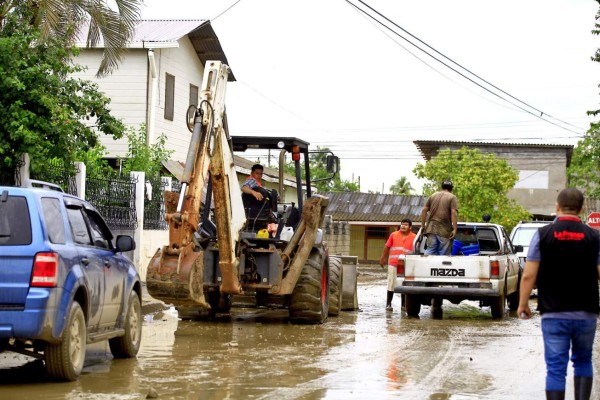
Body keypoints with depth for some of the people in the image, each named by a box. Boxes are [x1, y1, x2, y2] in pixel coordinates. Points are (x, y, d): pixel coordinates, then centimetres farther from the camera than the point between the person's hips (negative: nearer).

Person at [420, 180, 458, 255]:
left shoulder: (433, 196, 16)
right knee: (443, 255, -1)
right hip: (445, 231, -4)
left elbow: (424, 210, 12)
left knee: (430, 251, 4)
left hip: (431, 229, 4)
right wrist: (454, 229, -13)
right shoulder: (452, 197, 1)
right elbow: (454, 213, -11)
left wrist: (423, 225, 16)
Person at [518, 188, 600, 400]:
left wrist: (523, 304, 6)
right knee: (583, 362, 20)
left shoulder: (543, 234, -4)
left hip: (554, 313, -1)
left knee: (555, 368, 2)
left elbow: (528, 275, -6)